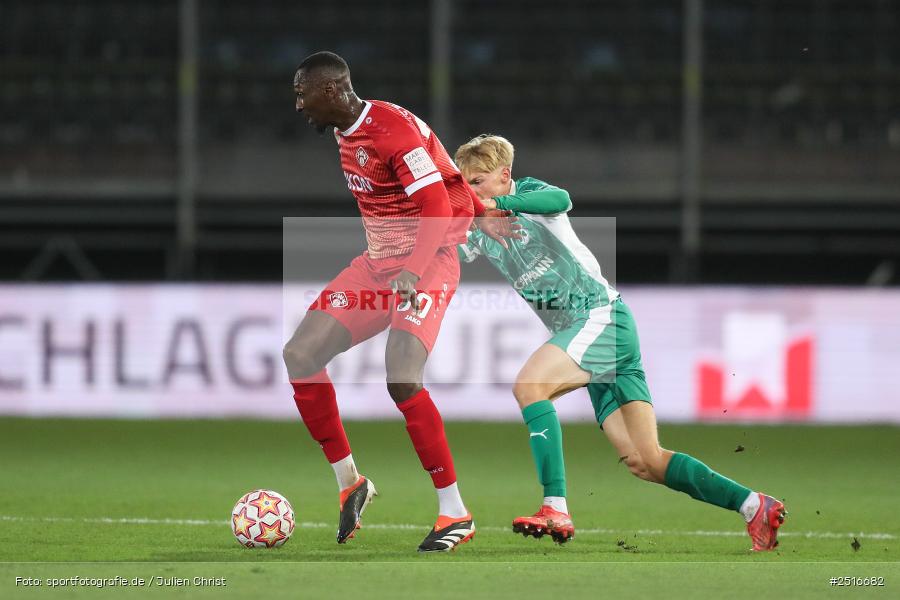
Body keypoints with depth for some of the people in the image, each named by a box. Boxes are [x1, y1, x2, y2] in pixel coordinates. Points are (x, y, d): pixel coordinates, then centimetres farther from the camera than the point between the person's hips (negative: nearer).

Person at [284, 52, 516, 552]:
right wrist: (480, 213, 16)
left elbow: (439, 211, -25)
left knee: (402, 380, -25)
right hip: (378, 263, 9)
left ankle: (455, 512, -12)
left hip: (427, 265, -9)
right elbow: (439, 162, 18)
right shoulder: (345, 133, 9)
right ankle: (349, 482, 10)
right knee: (299, 355, -3)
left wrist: (414, 272, -38)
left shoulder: (396, 131, -20)